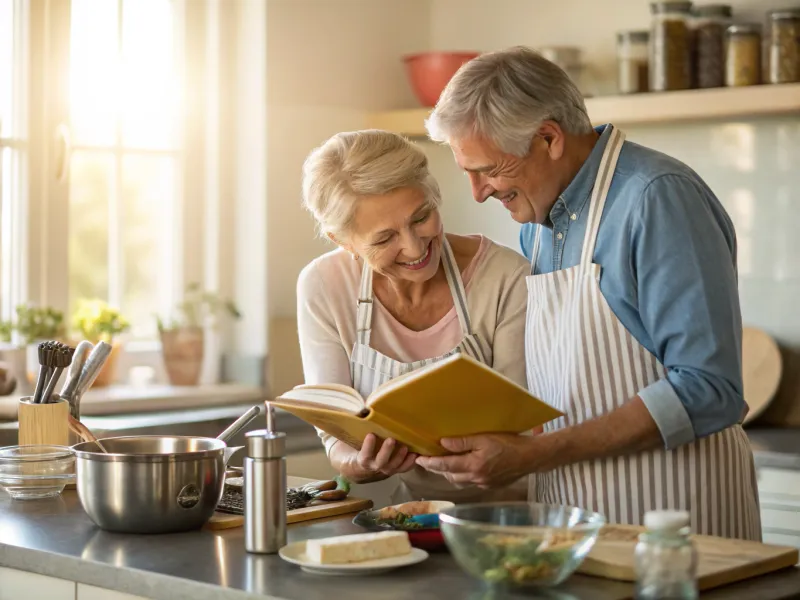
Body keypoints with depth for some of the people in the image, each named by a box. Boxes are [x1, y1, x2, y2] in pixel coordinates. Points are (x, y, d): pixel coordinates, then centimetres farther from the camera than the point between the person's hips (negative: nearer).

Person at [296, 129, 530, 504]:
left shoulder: (507, 279, -13)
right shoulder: (322, 287, -8)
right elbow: (337, 438, -6)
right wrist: (363, 465, -27)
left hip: (497, 507, -3)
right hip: (393, 512, 3)